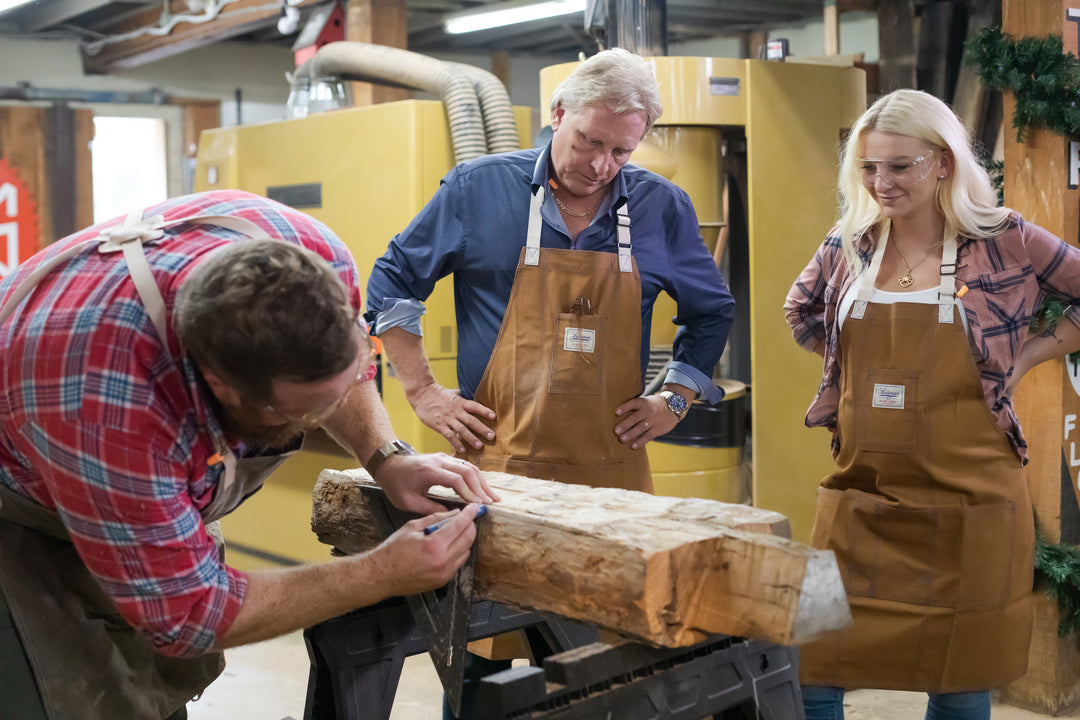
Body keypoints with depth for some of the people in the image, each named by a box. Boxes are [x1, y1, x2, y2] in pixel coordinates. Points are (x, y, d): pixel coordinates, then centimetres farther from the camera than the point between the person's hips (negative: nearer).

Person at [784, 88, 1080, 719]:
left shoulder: (1003, 241, -4)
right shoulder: (848, 247, 5)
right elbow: (800, 313, 24)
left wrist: (1028, 355, -2)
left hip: (969, 506, -2)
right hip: (860, 502, 3)